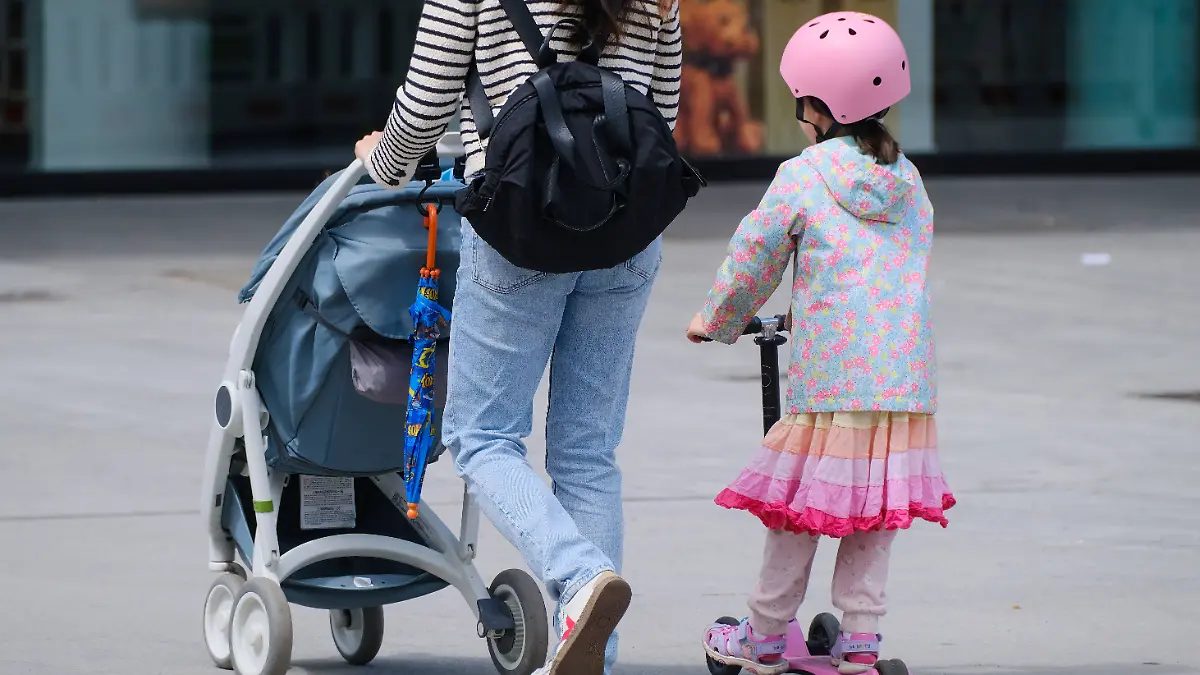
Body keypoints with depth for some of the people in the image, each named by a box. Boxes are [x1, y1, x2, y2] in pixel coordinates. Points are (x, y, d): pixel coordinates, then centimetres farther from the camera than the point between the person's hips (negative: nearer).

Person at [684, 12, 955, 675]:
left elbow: (752, 258, 2)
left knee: (799, 502, 5)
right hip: (905, 382, 5)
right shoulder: (909, 181, 13)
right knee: (874, 510, 11)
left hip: (828, 380, -5)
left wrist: (716, 319, 21)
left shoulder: (802, 178, -4)